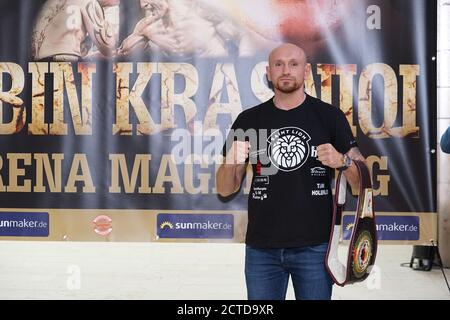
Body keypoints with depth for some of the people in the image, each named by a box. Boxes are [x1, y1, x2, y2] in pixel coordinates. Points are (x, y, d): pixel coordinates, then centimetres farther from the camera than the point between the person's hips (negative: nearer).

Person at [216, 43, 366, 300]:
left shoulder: (330, 116, 1)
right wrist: (232, 162, -15)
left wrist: (342, 162, -19)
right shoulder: (248, 120, 5)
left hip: (315, 245, -1)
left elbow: (362, 180, 1)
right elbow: (225, 190, 6)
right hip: (261, 247, 2)